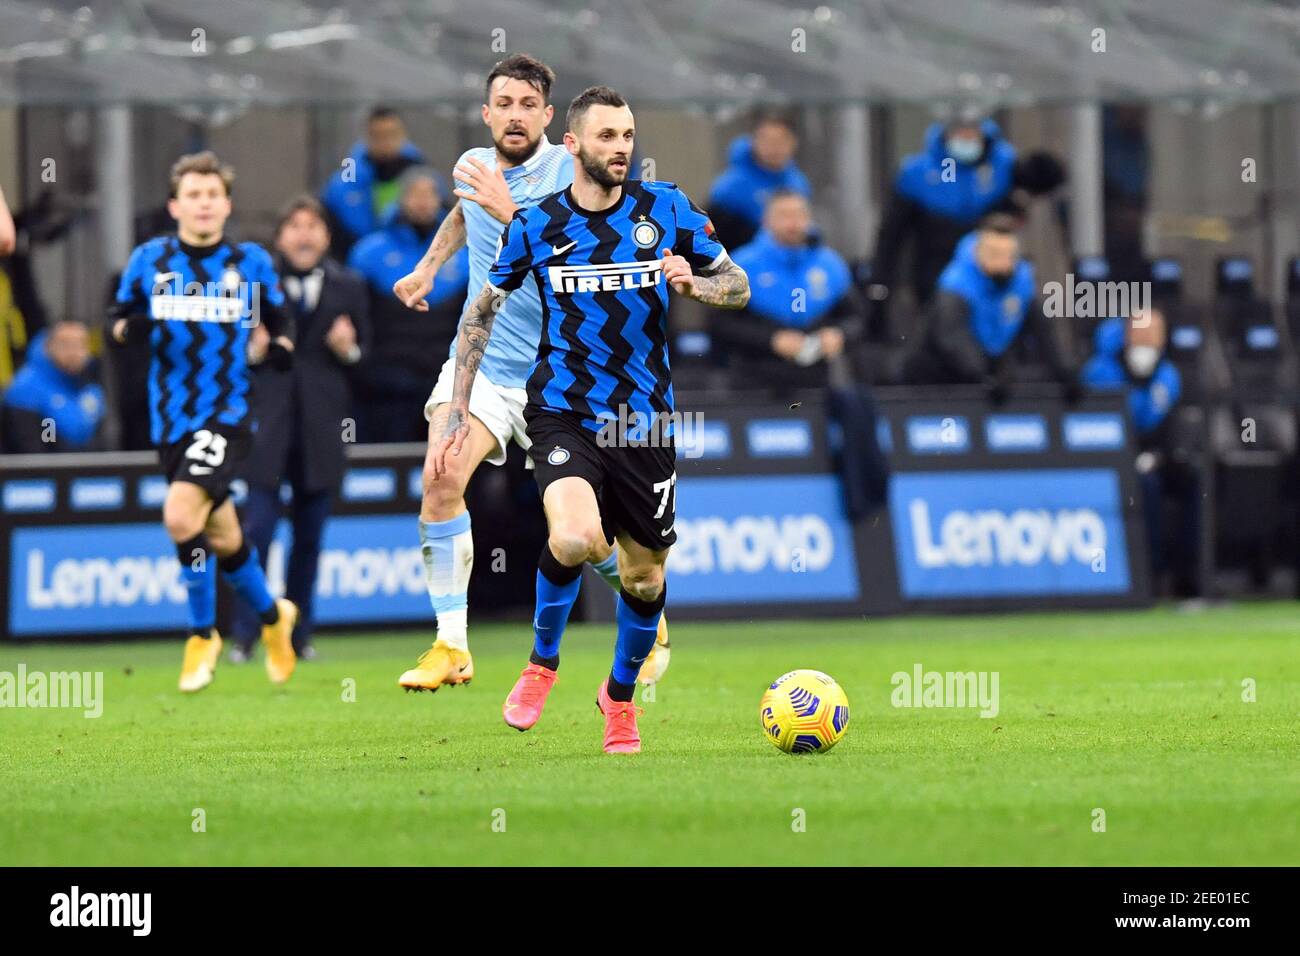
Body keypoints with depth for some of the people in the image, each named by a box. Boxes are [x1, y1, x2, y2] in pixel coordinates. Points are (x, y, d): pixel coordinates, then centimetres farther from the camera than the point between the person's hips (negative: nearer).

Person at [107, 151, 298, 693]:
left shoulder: (251, 262, 1)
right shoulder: (149, 260, 3)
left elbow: (279, 321, 14)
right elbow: (117, 321, 11)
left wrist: (281, 347, -7)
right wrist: (130, 328, -12)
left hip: (227, 412, -3)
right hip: (171, 418, 3)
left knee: (181, 516, -22)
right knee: (221, 537, 11)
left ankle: (202, 635, -4)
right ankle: (272, 615, 36)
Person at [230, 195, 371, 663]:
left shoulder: (348, 288, 7)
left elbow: (365, 354, 12)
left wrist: (349, 349, -10)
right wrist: (252, 349, -16)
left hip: (321, 427, 2)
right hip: (268, 420, -2)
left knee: (309, 535, 7)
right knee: (258, 530, -7)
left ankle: (298, 635, 15)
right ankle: (244, 634, 0)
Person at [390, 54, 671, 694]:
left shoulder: (569, 174, -14)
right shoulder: (473, 166, 4)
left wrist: (510, 213, -36)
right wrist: (427, 267, 25)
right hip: (479, 358, 4)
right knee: (441, 477, -22)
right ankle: (451, 648, -16)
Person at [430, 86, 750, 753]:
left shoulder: (667, 210, 0)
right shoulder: (535, 226, -2)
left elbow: (738, 288, 8)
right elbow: (480, 316, 10)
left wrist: (691, 283, -14)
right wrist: (458, 413, 5)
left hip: (644, 420, 2)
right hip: (562, 414, -2)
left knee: (644, 578, 9)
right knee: (576, 539, -29)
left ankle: (620, 694, 37)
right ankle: (542, 661, -1)